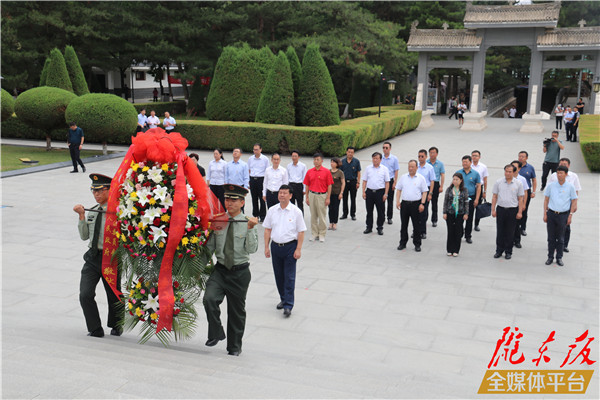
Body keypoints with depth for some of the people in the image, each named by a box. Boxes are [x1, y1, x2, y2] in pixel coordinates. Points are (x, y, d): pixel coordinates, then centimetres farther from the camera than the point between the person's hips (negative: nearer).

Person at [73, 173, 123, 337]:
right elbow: (84, 236, 10)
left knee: (114, 296, 10)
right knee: (85, 295, -7)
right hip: (92, 258, 5)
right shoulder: (92, 211, 9)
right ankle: (95, 329, 10)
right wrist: (82, 216, 1)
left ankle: (116, 327, 37)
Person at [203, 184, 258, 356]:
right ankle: (216, 333, 1)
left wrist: (250, 229, -25)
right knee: (209, 299, -23)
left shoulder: (248, 223, -5)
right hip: (220, 270, 1)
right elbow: (210, 247, 7)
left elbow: (252, 249, -16)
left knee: (237, 310, 10)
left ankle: (234, 347, 29)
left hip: (240, 272, -1)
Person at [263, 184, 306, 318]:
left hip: (290, 246, -4)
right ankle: (283, 299, 32)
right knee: (278, 275, 14)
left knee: (289, 276, -4)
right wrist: (266, 247, 4)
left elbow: (301, 232, -4)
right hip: (275, 246, 4)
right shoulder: (272, 210, 4)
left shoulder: (296, 212, -5)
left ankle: (288, 305, -2)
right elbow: (267, 229, 9)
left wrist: (298, 249, -9)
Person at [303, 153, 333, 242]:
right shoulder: (309, 172, 5)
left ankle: (322, 234, 12)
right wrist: (307, 197, 6)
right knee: (313, 216, 9)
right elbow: (307, 185, 9)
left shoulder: (326, 171, -4)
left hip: (322, 195, -3)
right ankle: (314, 234, 19)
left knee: (322, 216, 1)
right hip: (312, 195, 3)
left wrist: (328, 198, -8)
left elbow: (329, 185, -4)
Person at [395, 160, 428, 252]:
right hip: (404, 203, 2)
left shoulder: (421, 178, 1)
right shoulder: (403, 177, 8)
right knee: (404, 224, 8)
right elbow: (398, 190, 10)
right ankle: (403, 243, 19)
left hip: (416, 204, -2)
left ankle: (417, 244, 12)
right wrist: (397, 201, -1)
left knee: (417, 225, 3)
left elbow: (424, 192, 0)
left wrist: (422, 204, -9)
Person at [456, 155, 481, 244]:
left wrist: (476, 199, -4)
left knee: (469, 218, 6)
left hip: (471, 198, 0)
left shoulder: (475, 173, 1)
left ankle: (468, 236, 16)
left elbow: (478, 187, 3)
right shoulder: (458, 173, 3)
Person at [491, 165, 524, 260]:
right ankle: (499, 250, 18)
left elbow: (520, 199, 2)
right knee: (500, 231, 7)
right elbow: (494, 197, 5)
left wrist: (519, 212, -4)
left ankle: (508, 252, 16)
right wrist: (493, 209, -1)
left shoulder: (518, 184, 0)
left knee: (510, 232, 6)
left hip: (512, 210, -1)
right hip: (500, 209, 1)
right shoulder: (498, 182, 2)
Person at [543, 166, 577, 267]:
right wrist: (545, 214, 4)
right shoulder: (551, 185, 1)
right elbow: (546, 199, 7)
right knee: (551, 238, 8)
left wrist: (570, 215, -2)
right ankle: (550, 257, 18)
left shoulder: (570, 187, -2)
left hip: (563, 215, -1)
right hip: (551, 213, 1)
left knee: (560, 239, 7)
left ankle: (559, 258, 18)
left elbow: (574, 201, 3)